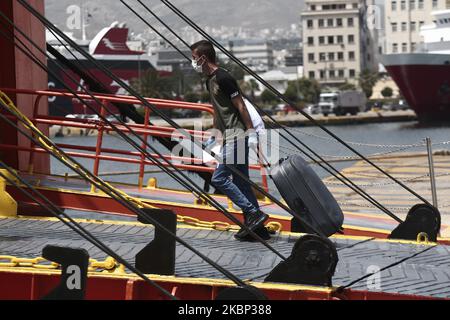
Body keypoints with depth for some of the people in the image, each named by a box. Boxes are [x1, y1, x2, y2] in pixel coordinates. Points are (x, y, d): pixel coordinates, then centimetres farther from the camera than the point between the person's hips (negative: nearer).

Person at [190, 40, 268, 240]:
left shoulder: (223, 78, -14)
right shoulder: (210, 81, 16)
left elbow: (241, 106, -16)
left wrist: (251, 132, -18)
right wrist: (214, 134, 25)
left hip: (237, 136, -10)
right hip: (229, 136, 10)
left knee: (219, 178, -12)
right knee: (240, 181, 10)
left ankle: (253, 214, -11)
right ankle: (253, 223, 13)